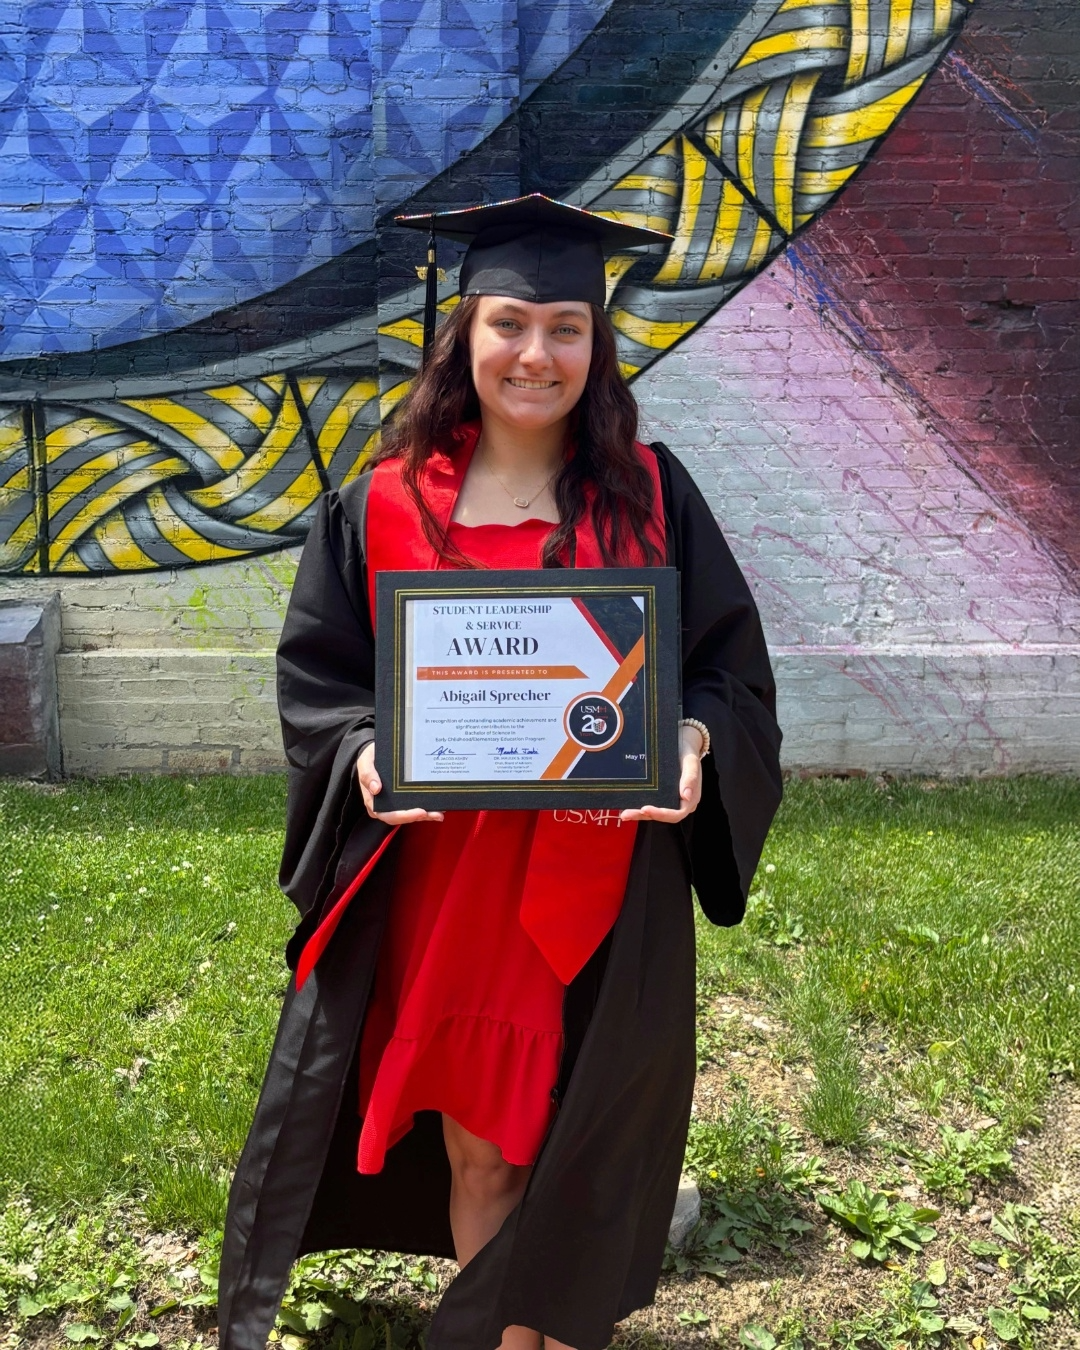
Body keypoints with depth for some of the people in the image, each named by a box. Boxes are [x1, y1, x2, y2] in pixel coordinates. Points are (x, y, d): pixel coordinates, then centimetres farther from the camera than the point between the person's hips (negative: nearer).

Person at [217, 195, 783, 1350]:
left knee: (578, 1152, 9)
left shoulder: (650, 496, 0)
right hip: (439, 884, 1)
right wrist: (366, 752, -15)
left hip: (602, 884, 0)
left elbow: (731, 663, 3)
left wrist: (689, 744, -17)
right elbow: (315, 671, 5)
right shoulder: (386, 506, 1)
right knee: (477, 1144, 11)